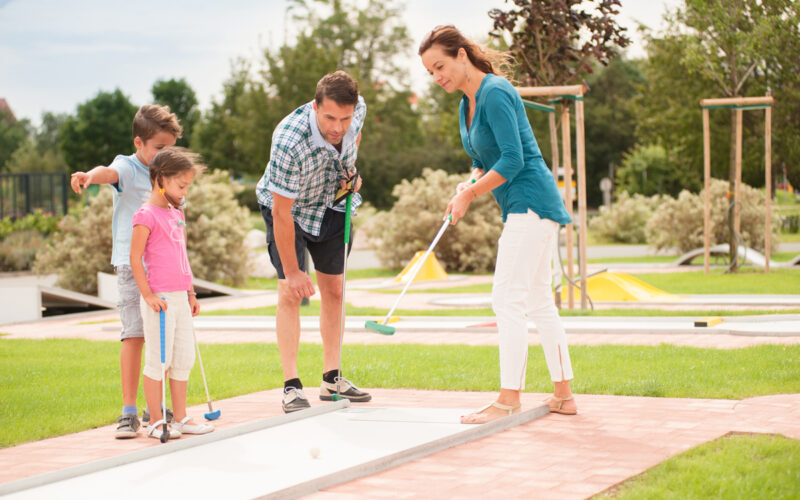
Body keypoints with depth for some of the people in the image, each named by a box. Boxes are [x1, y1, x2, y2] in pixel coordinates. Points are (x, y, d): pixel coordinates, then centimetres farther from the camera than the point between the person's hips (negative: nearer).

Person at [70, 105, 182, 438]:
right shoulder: (128, 168, -4)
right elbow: (110, 172, -29)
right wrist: (90, 176, -54)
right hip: (132, 265, -6)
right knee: (134, 335, -11)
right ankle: (129, 412, -8)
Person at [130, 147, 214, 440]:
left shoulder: (177, 214, 17)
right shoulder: (146, 215, -9)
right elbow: (135, 259, -12)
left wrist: (191, 294, 22)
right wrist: (148, 294, -16)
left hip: (180, 297, 8)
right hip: (159, 299, -8)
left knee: (184, 359, 10)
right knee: (158, 360, -3)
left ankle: (180, 418, 18)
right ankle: (155, 422, 4)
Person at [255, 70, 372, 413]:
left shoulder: (358, 108, -23)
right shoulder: (289, 141, -40)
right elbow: (282, 212, -32)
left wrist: (351, 170, -8)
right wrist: (292, 271, -26)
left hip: (332, 203, 5)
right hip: (287, 207, -5)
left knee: (334, 289, 6)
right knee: (290, 292, -13)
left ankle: (332, 379, 15)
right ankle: (291, 387, -10)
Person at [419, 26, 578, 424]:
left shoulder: (495, 92, -15)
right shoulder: (467, 105, 14)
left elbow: (513, 159, -21)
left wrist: (471, 194, -14)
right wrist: (470, 183, 1)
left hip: (530, 202, -10)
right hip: (523, 209, 10)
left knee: (507, 299, -12)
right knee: (538, 303, 13)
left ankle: (508, 400, -10)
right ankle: (563, 395, 18)